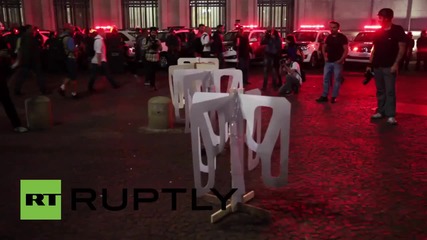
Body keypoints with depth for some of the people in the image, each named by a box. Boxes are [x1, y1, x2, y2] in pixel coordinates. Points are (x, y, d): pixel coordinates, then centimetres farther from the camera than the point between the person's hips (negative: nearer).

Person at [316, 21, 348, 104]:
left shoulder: (342, 37, -5)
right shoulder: (329, 37, 9)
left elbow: (346, 50, -8)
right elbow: (324, 47, 21)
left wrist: (341, 60, -16)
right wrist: (325, 56, 7)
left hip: (337, 62, -5)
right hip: (328, 62, 5)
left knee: (337, 80, 1)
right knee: (326, 78, 4)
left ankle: (334, 97, 7)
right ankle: (324, 96, 10)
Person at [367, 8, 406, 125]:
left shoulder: (398, 30, -3)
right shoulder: (378, 32, 11)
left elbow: (402, 48, -6)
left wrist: (396, 64, -15)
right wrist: (370, 64, 10)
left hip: (389, 66, -5)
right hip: (377, 66, 5)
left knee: (390, 91, -7)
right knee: (380, 91, 9)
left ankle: (391, 115, -6)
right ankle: (381, 112, 16)